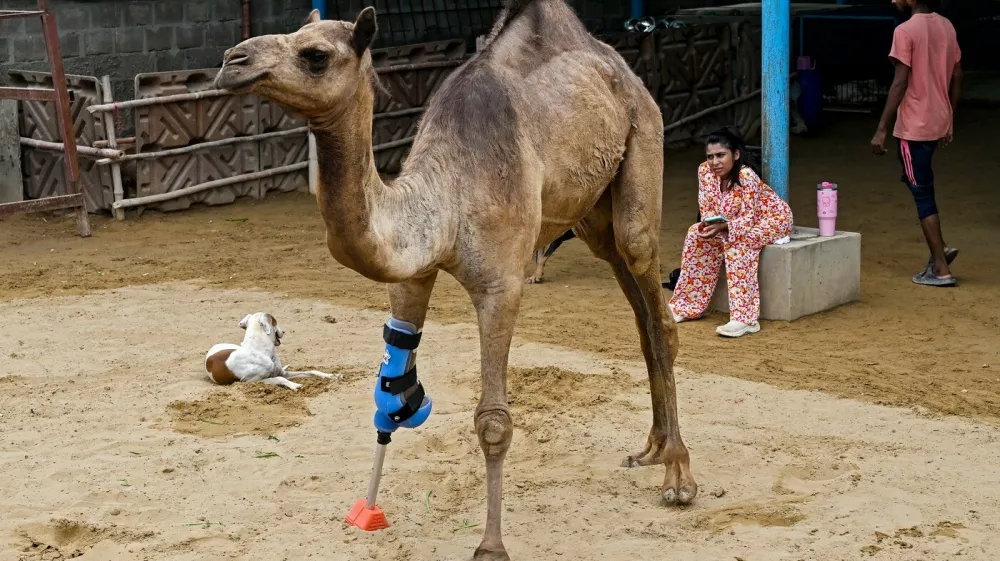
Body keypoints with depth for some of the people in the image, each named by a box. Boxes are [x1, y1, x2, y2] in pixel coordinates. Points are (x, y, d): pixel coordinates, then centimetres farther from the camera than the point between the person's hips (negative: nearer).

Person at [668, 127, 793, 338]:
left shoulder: (746, 175, -32)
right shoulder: (705, 170, -13)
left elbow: (748, 218, -30)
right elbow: (707, 208, -5)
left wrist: (721, 227, -45)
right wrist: (708, 225, -27)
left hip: (773, 217, -7)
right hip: (735, 221, 7)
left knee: (737, 242, -33)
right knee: (698, 235, -9)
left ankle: (745, 318, -37)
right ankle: (688, 304, 2)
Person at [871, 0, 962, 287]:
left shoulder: (905, 31, -15)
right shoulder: (946, 27, 8)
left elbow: (900, 84, -18)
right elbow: (956, 77, 12)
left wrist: (881, 129, -15)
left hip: (914, 126, -8)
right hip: (938, 123, 8)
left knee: (922, 193, 0)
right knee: (916, 181, 24)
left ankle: (941, 269, 3)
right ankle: (940, 248, 19)